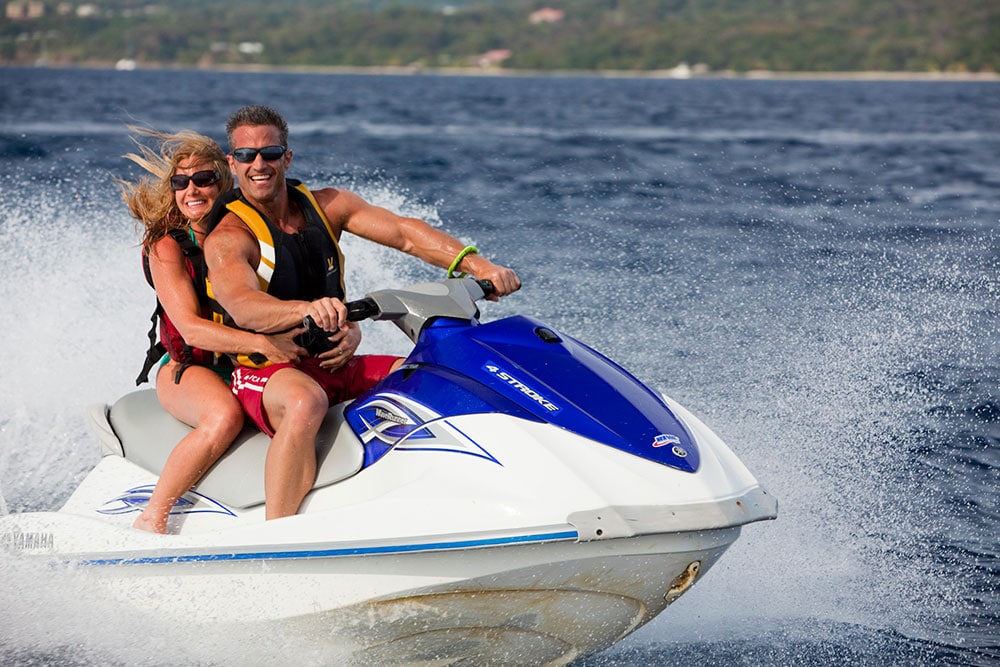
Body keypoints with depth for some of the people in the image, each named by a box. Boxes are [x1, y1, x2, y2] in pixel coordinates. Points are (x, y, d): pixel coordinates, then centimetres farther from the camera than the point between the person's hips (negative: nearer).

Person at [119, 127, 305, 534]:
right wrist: (263, 344, -32)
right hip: (187, 368, -4)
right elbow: (191, 329, -17)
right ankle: (150, 521, -25)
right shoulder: (167, 246, -5)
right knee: (225, 416, -36)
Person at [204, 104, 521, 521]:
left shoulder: (326, 206, 6)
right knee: (305, 402, -40)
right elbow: (242, 307, -31)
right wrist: (308, 309, -52)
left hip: (336, 363, 6)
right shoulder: (227, 239, -12)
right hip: (267, 372, -6)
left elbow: (405, 233, -3)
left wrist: (480, 267, -18)